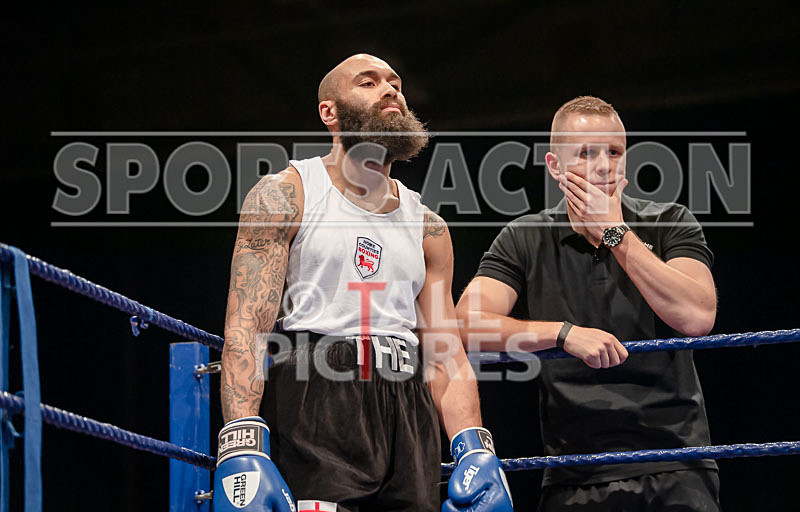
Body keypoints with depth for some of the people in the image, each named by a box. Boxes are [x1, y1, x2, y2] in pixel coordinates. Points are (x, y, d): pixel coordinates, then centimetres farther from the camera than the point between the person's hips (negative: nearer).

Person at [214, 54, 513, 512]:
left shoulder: (428, 227, 18)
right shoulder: (285, 195, 4)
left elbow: (446, 355, 15)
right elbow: (246, 327, -6)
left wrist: (475, 451, -3)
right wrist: (242, 449, -20)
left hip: (408, 420, 5)